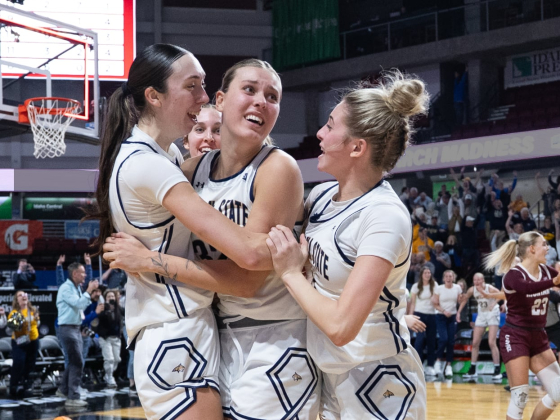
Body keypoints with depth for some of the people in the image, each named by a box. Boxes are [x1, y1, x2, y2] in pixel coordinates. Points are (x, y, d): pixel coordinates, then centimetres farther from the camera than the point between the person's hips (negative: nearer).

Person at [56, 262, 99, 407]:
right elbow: (78, 304, -24)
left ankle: (63, 390, 30)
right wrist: (89, 290, -15)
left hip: (76, 328, 10)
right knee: (77, 362, -12)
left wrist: (91, 292, 12)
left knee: (74, 362, 17)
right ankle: (73, 398, -10)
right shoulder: (66, 288, -14)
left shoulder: (77, 288, 14)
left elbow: (82, 306, 22)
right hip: (67, 329, -10)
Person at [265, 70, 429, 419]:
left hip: (378, 388, -8)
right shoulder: (323, 195, 1)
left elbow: (341, 326, -27)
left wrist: (291, 273, -14)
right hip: (330, 376, 8)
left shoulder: (385, 216, -22)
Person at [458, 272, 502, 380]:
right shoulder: (472, 290, -9)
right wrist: (459, 312, 4)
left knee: (491, 343, -13)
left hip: (492, 314, -5)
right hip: (481, 314, 5)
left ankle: (497, 370, -6)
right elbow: (465, 300, 9)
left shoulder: (490, 289, -24)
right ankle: (472, 370, 15)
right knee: (475, 343, 5)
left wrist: (494, 303, -44)